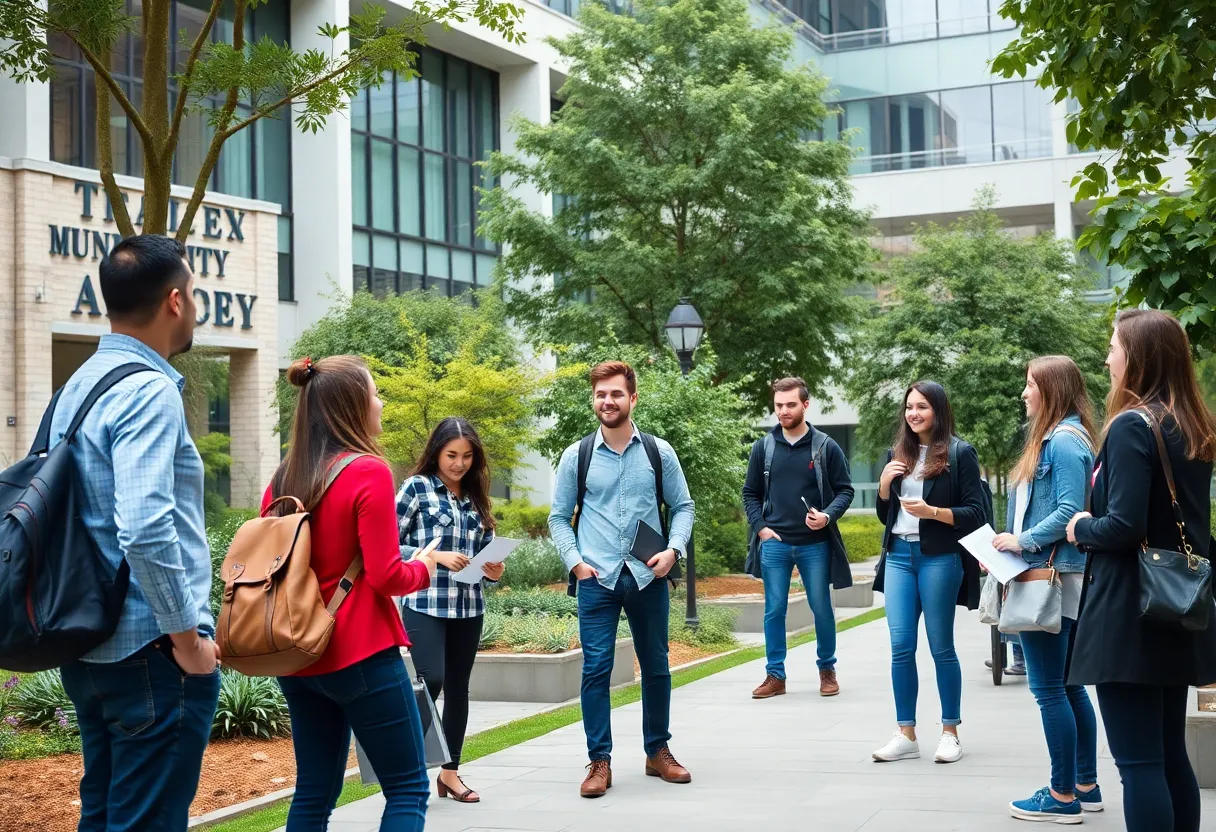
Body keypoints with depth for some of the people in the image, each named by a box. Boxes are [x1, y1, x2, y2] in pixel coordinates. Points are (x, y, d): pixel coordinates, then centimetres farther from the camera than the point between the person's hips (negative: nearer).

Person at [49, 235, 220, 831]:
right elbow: (145, 530, -26)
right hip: (150, 651, -9)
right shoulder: (149, 391, -16)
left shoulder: (79, 385, 12)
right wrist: (188, 638, -16)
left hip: (90, 647, 9)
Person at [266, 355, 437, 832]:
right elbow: (385, 576, -16)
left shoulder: (285, 476, 6)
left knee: (314, 792, 12)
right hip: (361, 654, -7)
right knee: (407, 789, 2)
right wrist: (424, 569, 3)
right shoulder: (369, 472, -14)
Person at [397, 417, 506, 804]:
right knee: (432, 681, -16)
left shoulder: (476, 497, 11)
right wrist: (436, 557, -18)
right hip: (425, 603, -5)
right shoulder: (417, 487, -3)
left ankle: (451, 771, 19)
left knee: (458, 687, 9)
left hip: (469, 606, 5)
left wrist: (492, 569, -7)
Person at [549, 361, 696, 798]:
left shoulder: (659, 453, 3)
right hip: (597, 579, -1)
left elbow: (683, 507, 10)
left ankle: (658, 752, 25)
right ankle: (599, 761, 3)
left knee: (656, 667, 11)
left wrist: (673, 549, -6)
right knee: (596, 669, -5)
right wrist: (575, 561, -5)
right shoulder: (576, 457, 2)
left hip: (648, 577, 1)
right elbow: (559, 517, 8)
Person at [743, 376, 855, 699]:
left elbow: (845, 490, 3)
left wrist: (828, 516, -15)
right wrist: (761, 527, -1)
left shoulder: (826, 447, -1)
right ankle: (775, 675, 11)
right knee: (774, 610, 3)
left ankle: (827, 670, 22)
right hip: (775, 544, 1)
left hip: (815, 544, -1)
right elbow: (750, 493, 11)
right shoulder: (763, 448, 5)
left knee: (822, 609, 6)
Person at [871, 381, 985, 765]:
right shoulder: (897, 454, 13)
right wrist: (884, 484, -1)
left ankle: (950, 732, 12)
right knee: (900, 647, 2)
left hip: (940, 557, -5)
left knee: (941, 647, 2)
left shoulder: (960, 453, -3)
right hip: (899, 556, 5)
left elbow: (975, 514, -5)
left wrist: (932, 511, -19)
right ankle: (906, 735, 8)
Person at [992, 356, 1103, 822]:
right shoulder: (1054, 438, 17)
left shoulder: (1064, 441, -14)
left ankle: (1063, 796, 1)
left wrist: (1022, 542, -18)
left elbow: (1069, 510, -22)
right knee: (1067, 685, 14)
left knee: (1048, 688, -5)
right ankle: (1085, 785, 21)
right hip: (1051, 578, 11)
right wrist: (1014, 546, 12)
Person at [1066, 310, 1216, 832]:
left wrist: (1081, 527, -2)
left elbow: (1122, 527, -21)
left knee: (1139, 762, -5)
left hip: (1129, 614, -9)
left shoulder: (1132, 426, -14)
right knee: (1171, 755, 15)